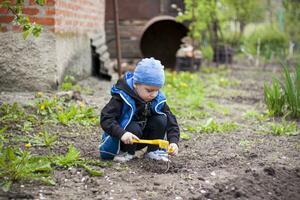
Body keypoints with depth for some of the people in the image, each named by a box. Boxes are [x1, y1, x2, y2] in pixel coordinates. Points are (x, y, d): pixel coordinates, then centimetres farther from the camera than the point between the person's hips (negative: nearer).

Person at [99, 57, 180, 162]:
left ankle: (153, 151, -2)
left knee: (161, 120, -15)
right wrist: (122, 133, -46)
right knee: (134, 128, -34)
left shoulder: (158, 100, -9)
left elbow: (171, 121, -7)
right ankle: (126, 152, -8)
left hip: (142, 138, 5)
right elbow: (106, 119, -30)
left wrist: (173, 141, -25)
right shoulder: (122, 97, -24)